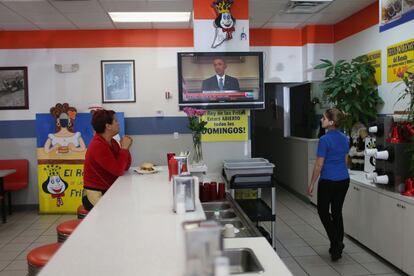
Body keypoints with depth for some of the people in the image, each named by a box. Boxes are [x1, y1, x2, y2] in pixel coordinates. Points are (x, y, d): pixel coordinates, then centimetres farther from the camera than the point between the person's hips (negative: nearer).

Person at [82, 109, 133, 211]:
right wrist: (124, 148, -15)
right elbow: (118, 170, -23)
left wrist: (125, 148, -5)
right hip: (95, 195, -8)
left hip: (109, 192, 8)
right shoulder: (98, 146, -20)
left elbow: (125, 167, 8)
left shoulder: (112, 142, 6)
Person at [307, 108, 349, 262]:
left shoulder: (325, 140, -18)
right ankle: (338, 245, 21)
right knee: (337, 211, 15)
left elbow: (319, 165, -15)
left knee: (323, 211, 11)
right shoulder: (345, 139, 5)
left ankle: (336, 243, 0)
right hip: (344, 180, 7)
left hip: (328, 181, -7)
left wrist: (311, 184, -6)